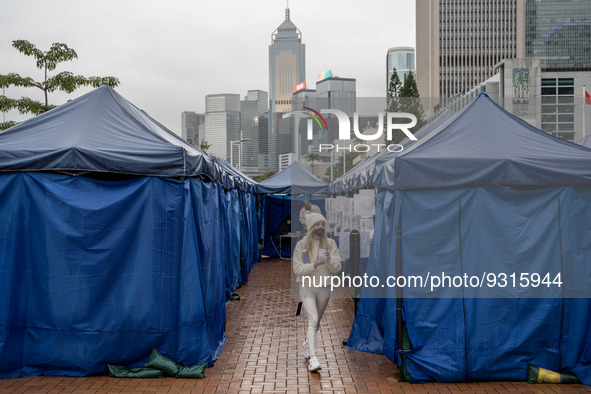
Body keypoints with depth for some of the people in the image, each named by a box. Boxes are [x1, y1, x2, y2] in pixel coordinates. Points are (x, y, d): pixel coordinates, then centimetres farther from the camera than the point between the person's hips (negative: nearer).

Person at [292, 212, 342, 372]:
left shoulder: (330, 243, 3)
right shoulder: (301, 244, -4)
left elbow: (337, 268, -1)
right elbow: (297, 269, -9)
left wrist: (329, 259, -21)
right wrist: (314, 265, -23)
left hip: (324, 287, 4)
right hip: (307, 286, -3)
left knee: (316, 322, 17)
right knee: (313, 320, -18)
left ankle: (307, 344, 43)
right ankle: (312, 358, -21)